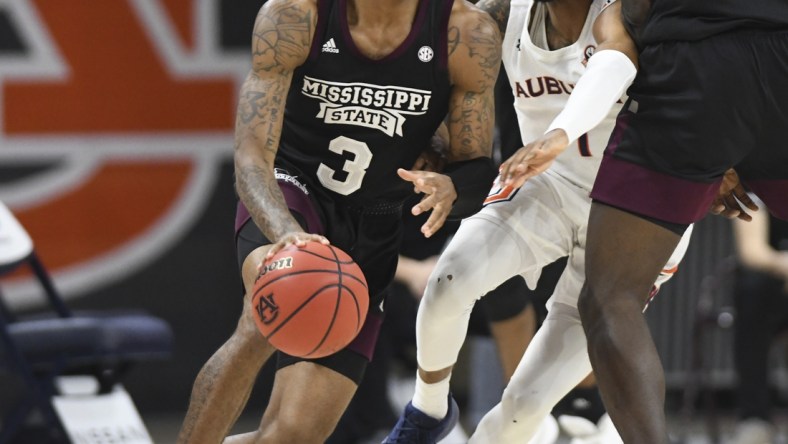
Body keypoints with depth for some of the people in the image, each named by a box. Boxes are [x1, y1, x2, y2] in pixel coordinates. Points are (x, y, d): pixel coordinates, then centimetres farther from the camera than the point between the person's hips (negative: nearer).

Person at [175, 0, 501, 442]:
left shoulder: (467, 36, -15)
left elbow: (478, 173, -6)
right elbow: (251, 159, -24)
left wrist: (450, 188, -32)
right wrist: (288, 234, -45)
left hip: (370, 237, 3)